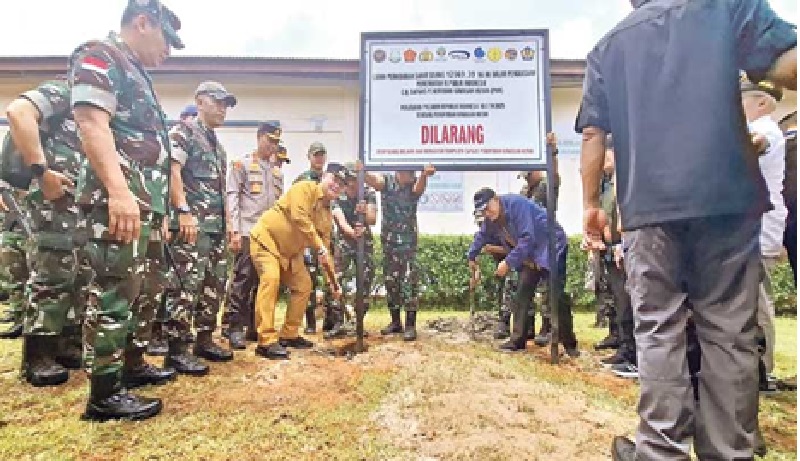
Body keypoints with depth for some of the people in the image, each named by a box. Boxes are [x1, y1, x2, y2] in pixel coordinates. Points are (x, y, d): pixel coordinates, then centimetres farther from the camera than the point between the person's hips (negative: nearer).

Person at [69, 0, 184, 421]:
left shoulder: (135, 74, 25)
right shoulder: (99, 56, -3)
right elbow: (92, 125, -19)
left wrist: (156, 206, 25)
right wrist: (118, 191, -29)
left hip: (141, 201, 10)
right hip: (118, 199, -10)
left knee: (129, 292, 15)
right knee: (113, 293, -7)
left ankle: (128, 366, 27)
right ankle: (104, 396, 1)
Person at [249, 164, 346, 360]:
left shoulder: (327, 215, 6)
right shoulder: (304, 188, -15)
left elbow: (325, 251, 9)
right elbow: (299, 217, -30)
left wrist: (332, 280, 5)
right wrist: (319, 245, -28)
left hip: (290, 251, 9)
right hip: (266, 238, -9)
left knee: (303, 285, 7)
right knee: (270, 279, -26)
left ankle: (289, 335, 19)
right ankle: (266, 341, -24)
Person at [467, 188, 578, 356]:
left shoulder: (516, 203, -27)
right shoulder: (490, 220, -2)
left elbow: (527, 238, -31)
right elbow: (482, 236, 20)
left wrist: (508, 262, -29)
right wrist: (471, 256, 30)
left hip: (552, 246, -7)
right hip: (529, 255, 8)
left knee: (557, 294, -14)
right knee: (522, 294, 0)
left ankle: (569, 344, -2)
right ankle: (518, 340, 8)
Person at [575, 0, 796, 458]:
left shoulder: (607, 47, 17)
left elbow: (594, 134, 8)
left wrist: (592, 204, 11)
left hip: (648, 207, 1)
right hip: (726, 197, 0)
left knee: (658, 332, 4)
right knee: (729, 332, 6)